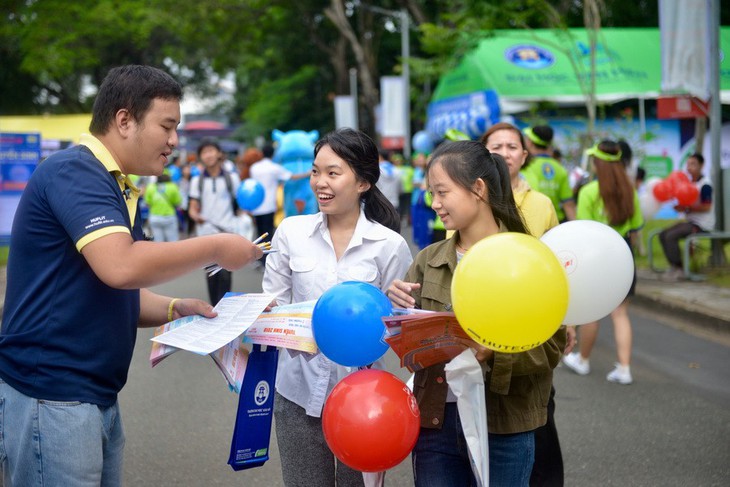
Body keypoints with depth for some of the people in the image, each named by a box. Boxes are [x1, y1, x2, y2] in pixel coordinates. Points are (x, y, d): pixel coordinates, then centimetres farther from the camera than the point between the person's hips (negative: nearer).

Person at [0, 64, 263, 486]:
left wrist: (174, 309, 3)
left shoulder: (121, 191, 15)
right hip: (51, 399, -9)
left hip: (99, 398, 9)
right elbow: (120, 266, -29)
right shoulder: (73, 171, -14)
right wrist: (215, 248, -17)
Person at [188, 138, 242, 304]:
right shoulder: (197, 181, 10)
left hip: (228, 232, -1)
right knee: (211, 274, 4)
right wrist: (196, 216, -18)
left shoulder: (231, 178, 7)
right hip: (206, 232, 2)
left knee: (225, 273, -10)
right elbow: (193, 208, 5)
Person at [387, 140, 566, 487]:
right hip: (435, 419, 3)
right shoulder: (427, 261, 6)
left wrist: (491, 352, -24)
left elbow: (550, 346, -10)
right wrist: (396, 307, -12)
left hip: (504, 428, -3)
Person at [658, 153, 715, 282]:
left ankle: (679, 269, -12)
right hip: (689, 220, 9)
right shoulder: (689, 183, 11)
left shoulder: (705, 184, -15)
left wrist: (687, 208, -22)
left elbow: (707, 207, -21)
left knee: (671, 236, -22)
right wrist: (679, 206, -6)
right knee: (663, 234, -2)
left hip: (702, 224, -9)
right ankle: (674, 266, 1)